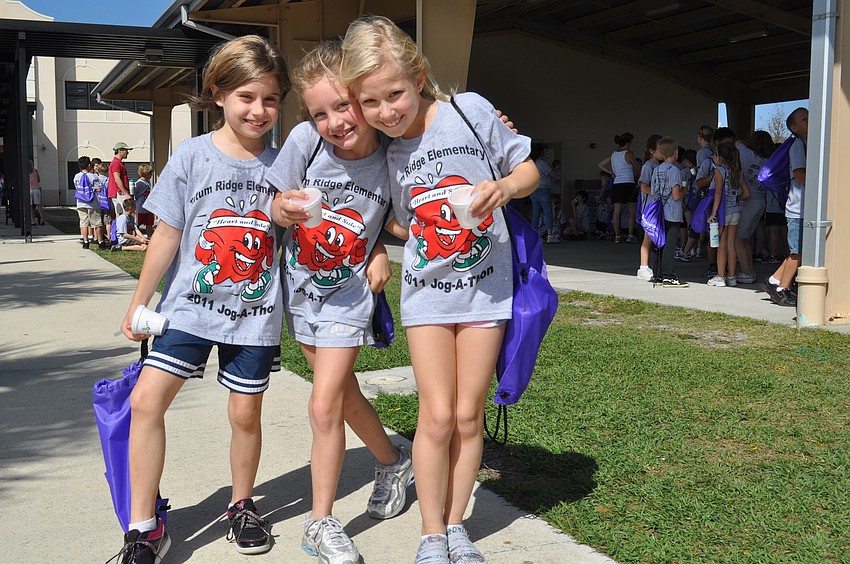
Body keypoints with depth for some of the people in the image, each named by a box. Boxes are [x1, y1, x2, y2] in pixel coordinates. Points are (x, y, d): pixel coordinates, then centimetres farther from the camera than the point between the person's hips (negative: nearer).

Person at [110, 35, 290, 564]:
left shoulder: (281, 164, 1)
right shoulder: (193, 156, -4)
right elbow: (168, 234, 0)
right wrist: (140, 303, 4)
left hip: (255, 312, 1)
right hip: (191, 305, -1)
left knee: (246, 412, 7)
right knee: (147, 399, -11)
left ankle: (242, 505, 32)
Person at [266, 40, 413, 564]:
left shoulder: (392, 154, -18)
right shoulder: (306, 139, -17)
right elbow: (276, 205, -8)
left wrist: (382, 252, -16)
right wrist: (286, 208, -29)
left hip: (349, 292, -3)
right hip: (300, 284, 3)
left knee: (324, 406, -8)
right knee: (343, 392, 17)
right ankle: (394, 462, 42)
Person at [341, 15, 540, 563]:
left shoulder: (469, 110, -10)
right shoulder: (384, 154, -2)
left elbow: (529, 170, -3)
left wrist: (505, 186, -20)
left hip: (485, 286, -1)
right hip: (427, 292, 1)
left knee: (469, 415, 5)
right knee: (437, 416, -2)